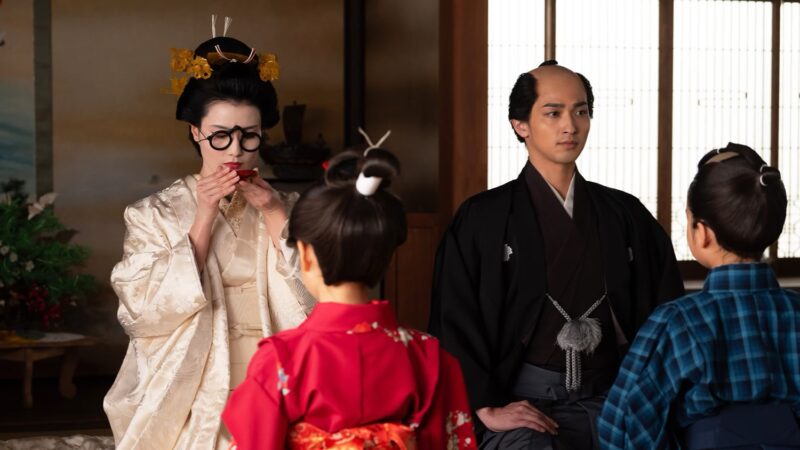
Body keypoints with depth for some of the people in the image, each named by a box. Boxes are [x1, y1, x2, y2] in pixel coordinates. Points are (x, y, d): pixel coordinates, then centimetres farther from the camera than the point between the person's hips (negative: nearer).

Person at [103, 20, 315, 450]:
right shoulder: (154, 216, 1)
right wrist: (203, 219, -14)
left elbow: (318, 307, -3)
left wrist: (275, 216, -10)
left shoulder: (284, 209, 7)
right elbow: (151, 312, -11)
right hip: (194, 410, -2)